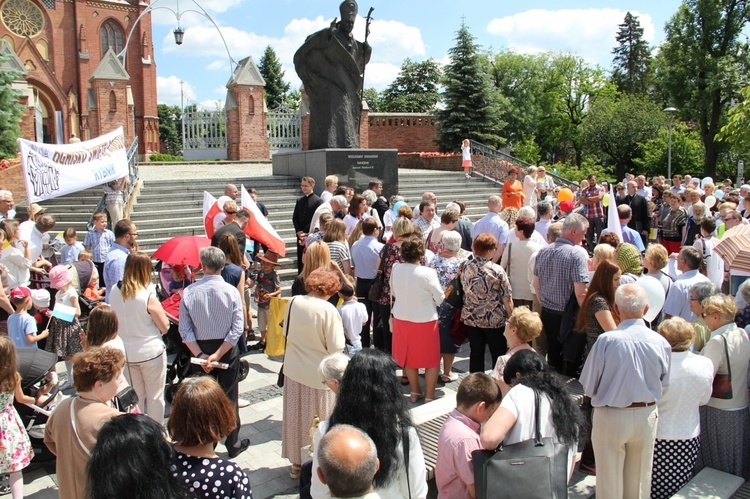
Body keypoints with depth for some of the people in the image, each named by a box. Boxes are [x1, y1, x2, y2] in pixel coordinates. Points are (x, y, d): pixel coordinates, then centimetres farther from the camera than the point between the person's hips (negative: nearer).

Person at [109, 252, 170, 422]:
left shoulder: (114, 292, -5)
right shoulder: (148, 297, -20)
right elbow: (165, 326, -13)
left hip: (126, 352, 5)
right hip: (151, 352, -5)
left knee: (135, 396, 18)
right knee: (155, 397, 10)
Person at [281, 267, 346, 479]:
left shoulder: (294, 302, -7)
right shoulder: (328, 310, -22)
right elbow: (336, 348, -19)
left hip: (293, 370, 5)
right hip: (319, 374, -5)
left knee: (296, 416, 19)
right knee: (319, 421, 13)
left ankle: (297, 463, 34)